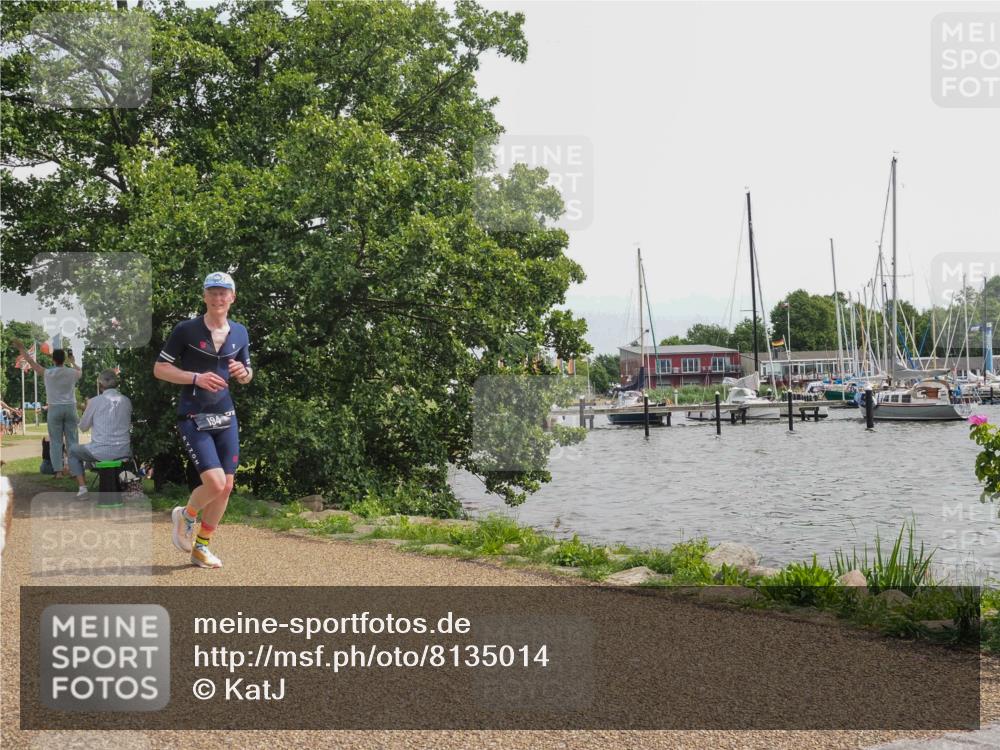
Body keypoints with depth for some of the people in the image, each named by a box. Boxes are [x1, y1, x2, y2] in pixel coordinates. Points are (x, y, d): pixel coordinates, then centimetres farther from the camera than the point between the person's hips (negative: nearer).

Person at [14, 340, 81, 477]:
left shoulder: (48, 373, -6)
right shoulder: (72, 372, -1)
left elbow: (32, 362, 6)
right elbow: (80, 372, 24)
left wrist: (21, 349, 18)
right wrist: (72, 361, 42)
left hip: (54, 409, -1)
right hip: (70, 408, 1)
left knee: (56, 441, 2)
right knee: (72, 440, 3)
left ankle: (58, 470, -2)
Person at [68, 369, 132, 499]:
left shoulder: (95, 401, -8)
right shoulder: (126, 401, 2)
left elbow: (83, 427, 2)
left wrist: (88, 407, 18)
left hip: (101, 452, -4)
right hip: (123, 452, 4)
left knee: (73, 450, 24)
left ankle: (82, 487, 11)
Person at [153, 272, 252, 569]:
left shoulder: (239, 333, 7)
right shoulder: (186, 330, -9)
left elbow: (245, 375, 19)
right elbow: (159, 368, -7)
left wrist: (244, 373, -6)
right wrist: (196, 378, -20)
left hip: (225, 416, 6)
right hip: (193, 418, -6)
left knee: (226, 487, 5)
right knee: (215, 483, -18)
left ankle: (201, 547, 22)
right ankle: (186, 515, 15)